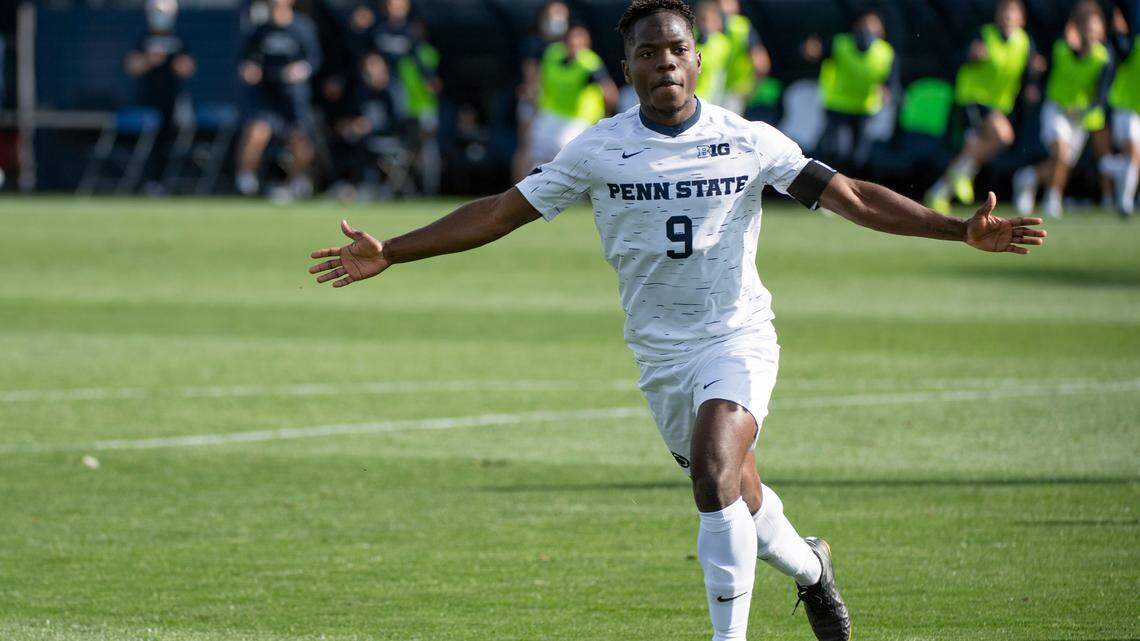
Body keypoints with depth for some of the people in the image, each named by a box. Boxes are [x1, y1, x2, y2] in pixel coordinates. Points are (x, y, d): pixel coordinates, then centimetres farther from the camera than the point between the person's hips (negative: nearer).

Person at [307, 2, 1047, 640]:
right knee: (737, 497, 13)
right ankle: (809, 568, 45)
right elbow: (500, 212, 0)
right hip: (659, 348, 3)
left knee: (715, 473, -26)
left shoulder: (750, 142, -6)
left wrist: (960, 229, -17)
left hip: (738, 338, -3)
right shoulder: (598, 150, -3)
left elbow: (853, 196, -7)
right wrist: (388, 254, -5)